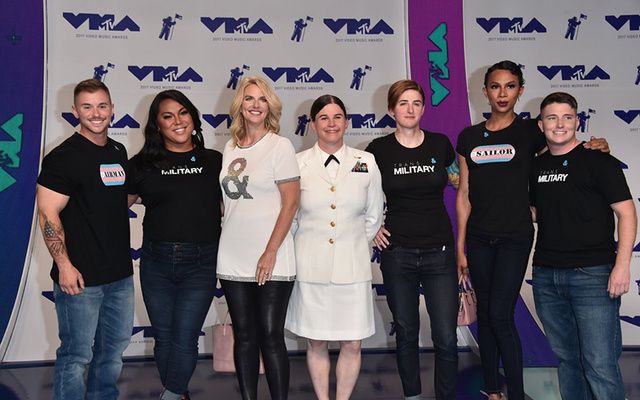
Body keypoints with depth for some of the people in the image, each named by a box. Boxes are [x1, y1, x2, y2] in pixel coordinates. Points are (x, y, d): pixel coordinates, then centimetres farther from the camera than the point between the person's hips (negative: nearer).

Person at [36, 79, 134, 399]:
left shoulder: (119, 152, 11)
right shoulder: (64, 156, -11)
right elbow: (48, 214, -15)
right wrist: (64, 265, -19)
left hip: (120, 273, 7)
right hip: (80, 277, -7)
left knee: (115, 345, 19)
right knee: (77, 355, 3)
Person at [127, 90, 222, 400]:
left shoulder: (214, 162, 4)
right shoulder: (143, 164, 4)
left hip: (200, 263, -1)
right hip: (156, 261, 2)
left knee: (184, 341, -5)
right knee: (164, 339, 11)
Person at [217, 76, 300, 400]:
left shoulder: (280, 145, -4)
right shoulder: (230, 147, 11)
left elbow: (290, 202, -9)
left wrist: (271, 251, -14)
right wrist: (226, 238, 9)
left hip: (270, 261, -5)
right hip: (233, 260, 5)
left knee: (270, 336, 0)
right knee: (244, 336, 11)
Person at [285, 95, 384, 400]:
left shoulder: (366, 163, 3)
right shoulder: (298, 163, 0)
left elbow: (373, 216, 11)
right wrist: (307, 247, 7)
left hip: (352, 264, 1)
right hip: (311, 266, 0)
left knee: (352, 344, 5)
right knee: (316, 343, 9)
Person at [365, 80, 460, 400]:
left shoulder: (440, 144, 1)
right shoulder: (379, 149, -2)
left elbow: (457, 180, 22)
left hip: (439, 251, 1)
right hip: (397, 252, 0)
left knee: (446, 338, -1)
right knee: (406, 333, 11)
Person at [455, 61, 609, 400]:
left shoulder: (530, 132, -1)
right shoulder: (468, 137, 7)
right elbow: (464, 195, 8)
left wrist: (595, 148, -12)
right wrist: (460, 246, 7)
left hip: (515, 236, -3)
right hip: (478, 237, 4)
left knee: (500, 314, -9)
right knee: (485, 313, 10)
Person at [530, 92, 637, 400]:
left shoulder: (598, 161, -3)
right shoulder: (536, 166, 13)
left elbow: (626, 213, -6)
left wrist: (622, 265, -15)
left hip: (592, 274, -5)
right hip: (546, 275, 5)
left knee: (600, 365, -5)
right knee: (566, 357, 14)